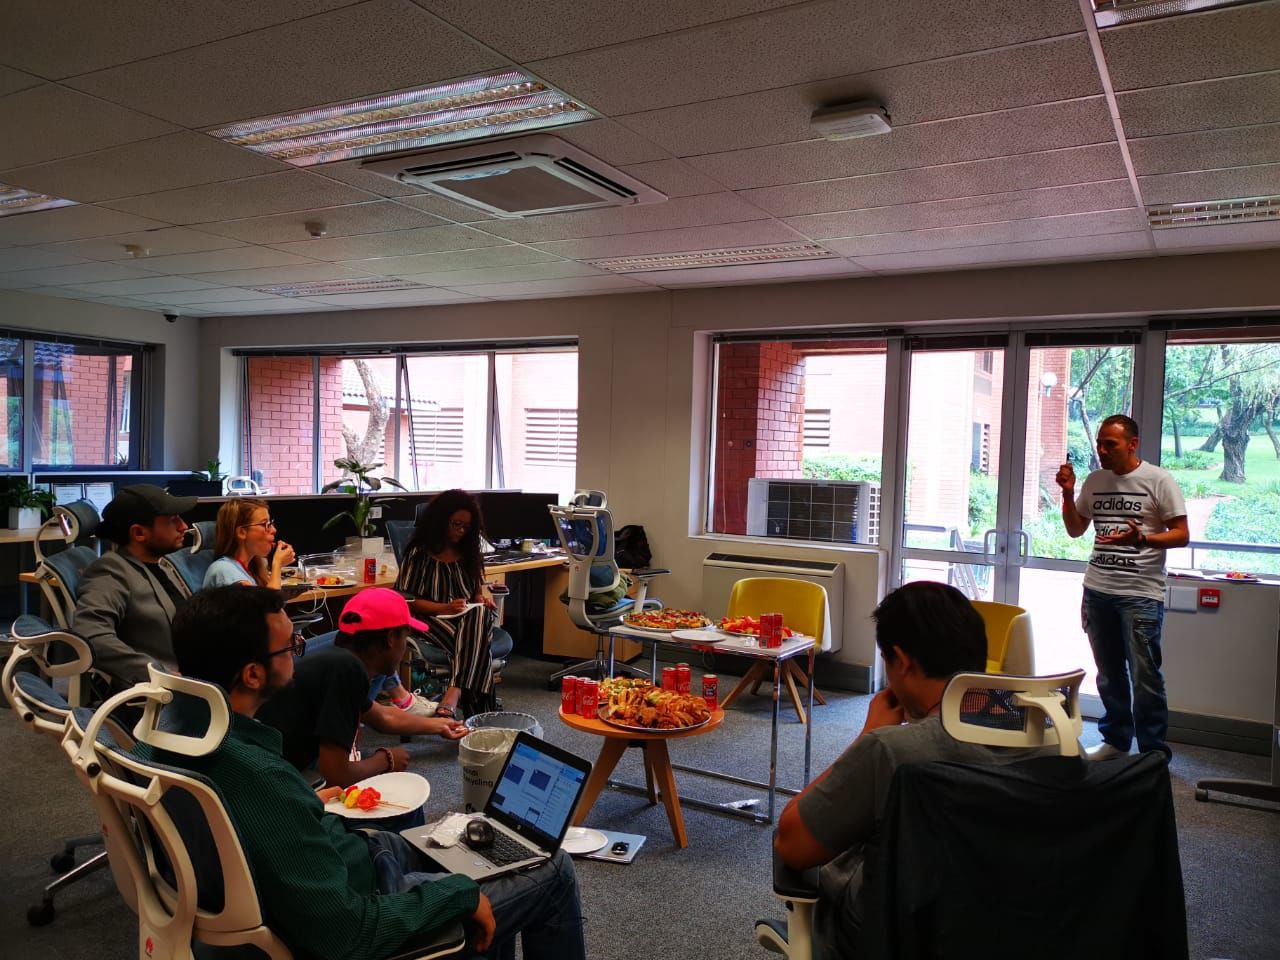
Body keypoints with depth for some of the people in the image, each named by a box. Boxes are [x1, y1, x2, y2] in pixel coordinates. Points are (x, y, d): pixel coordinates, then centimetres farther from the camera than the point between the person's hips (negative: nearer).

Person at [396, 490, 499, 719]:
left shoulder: (469, 552, 18)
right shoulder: (419, 553, 3)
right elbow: (407, 600, -2)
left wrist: (483, 599, 2)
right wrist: (444, 608, -16)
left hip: (472, 616, 3)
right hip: (434, 618, -3)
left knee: (478, 613, -38)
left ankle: (453, 695, -55)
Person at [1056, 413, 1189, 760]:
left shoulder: (1159, 480, -6)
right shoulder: (1095, 480, 10)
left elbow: (1181, 535, -8)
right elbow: (1075, 529, 17)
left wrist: (1140, 539, -26)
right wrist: (1068, 493, 1)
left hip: (1141, 594, -5)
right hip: (1097, 590, 6)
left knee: (1145, 676, -3)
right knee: (1108, 674, 14)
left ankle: (1154, 754, 8)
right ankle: (1115, 741, 27)